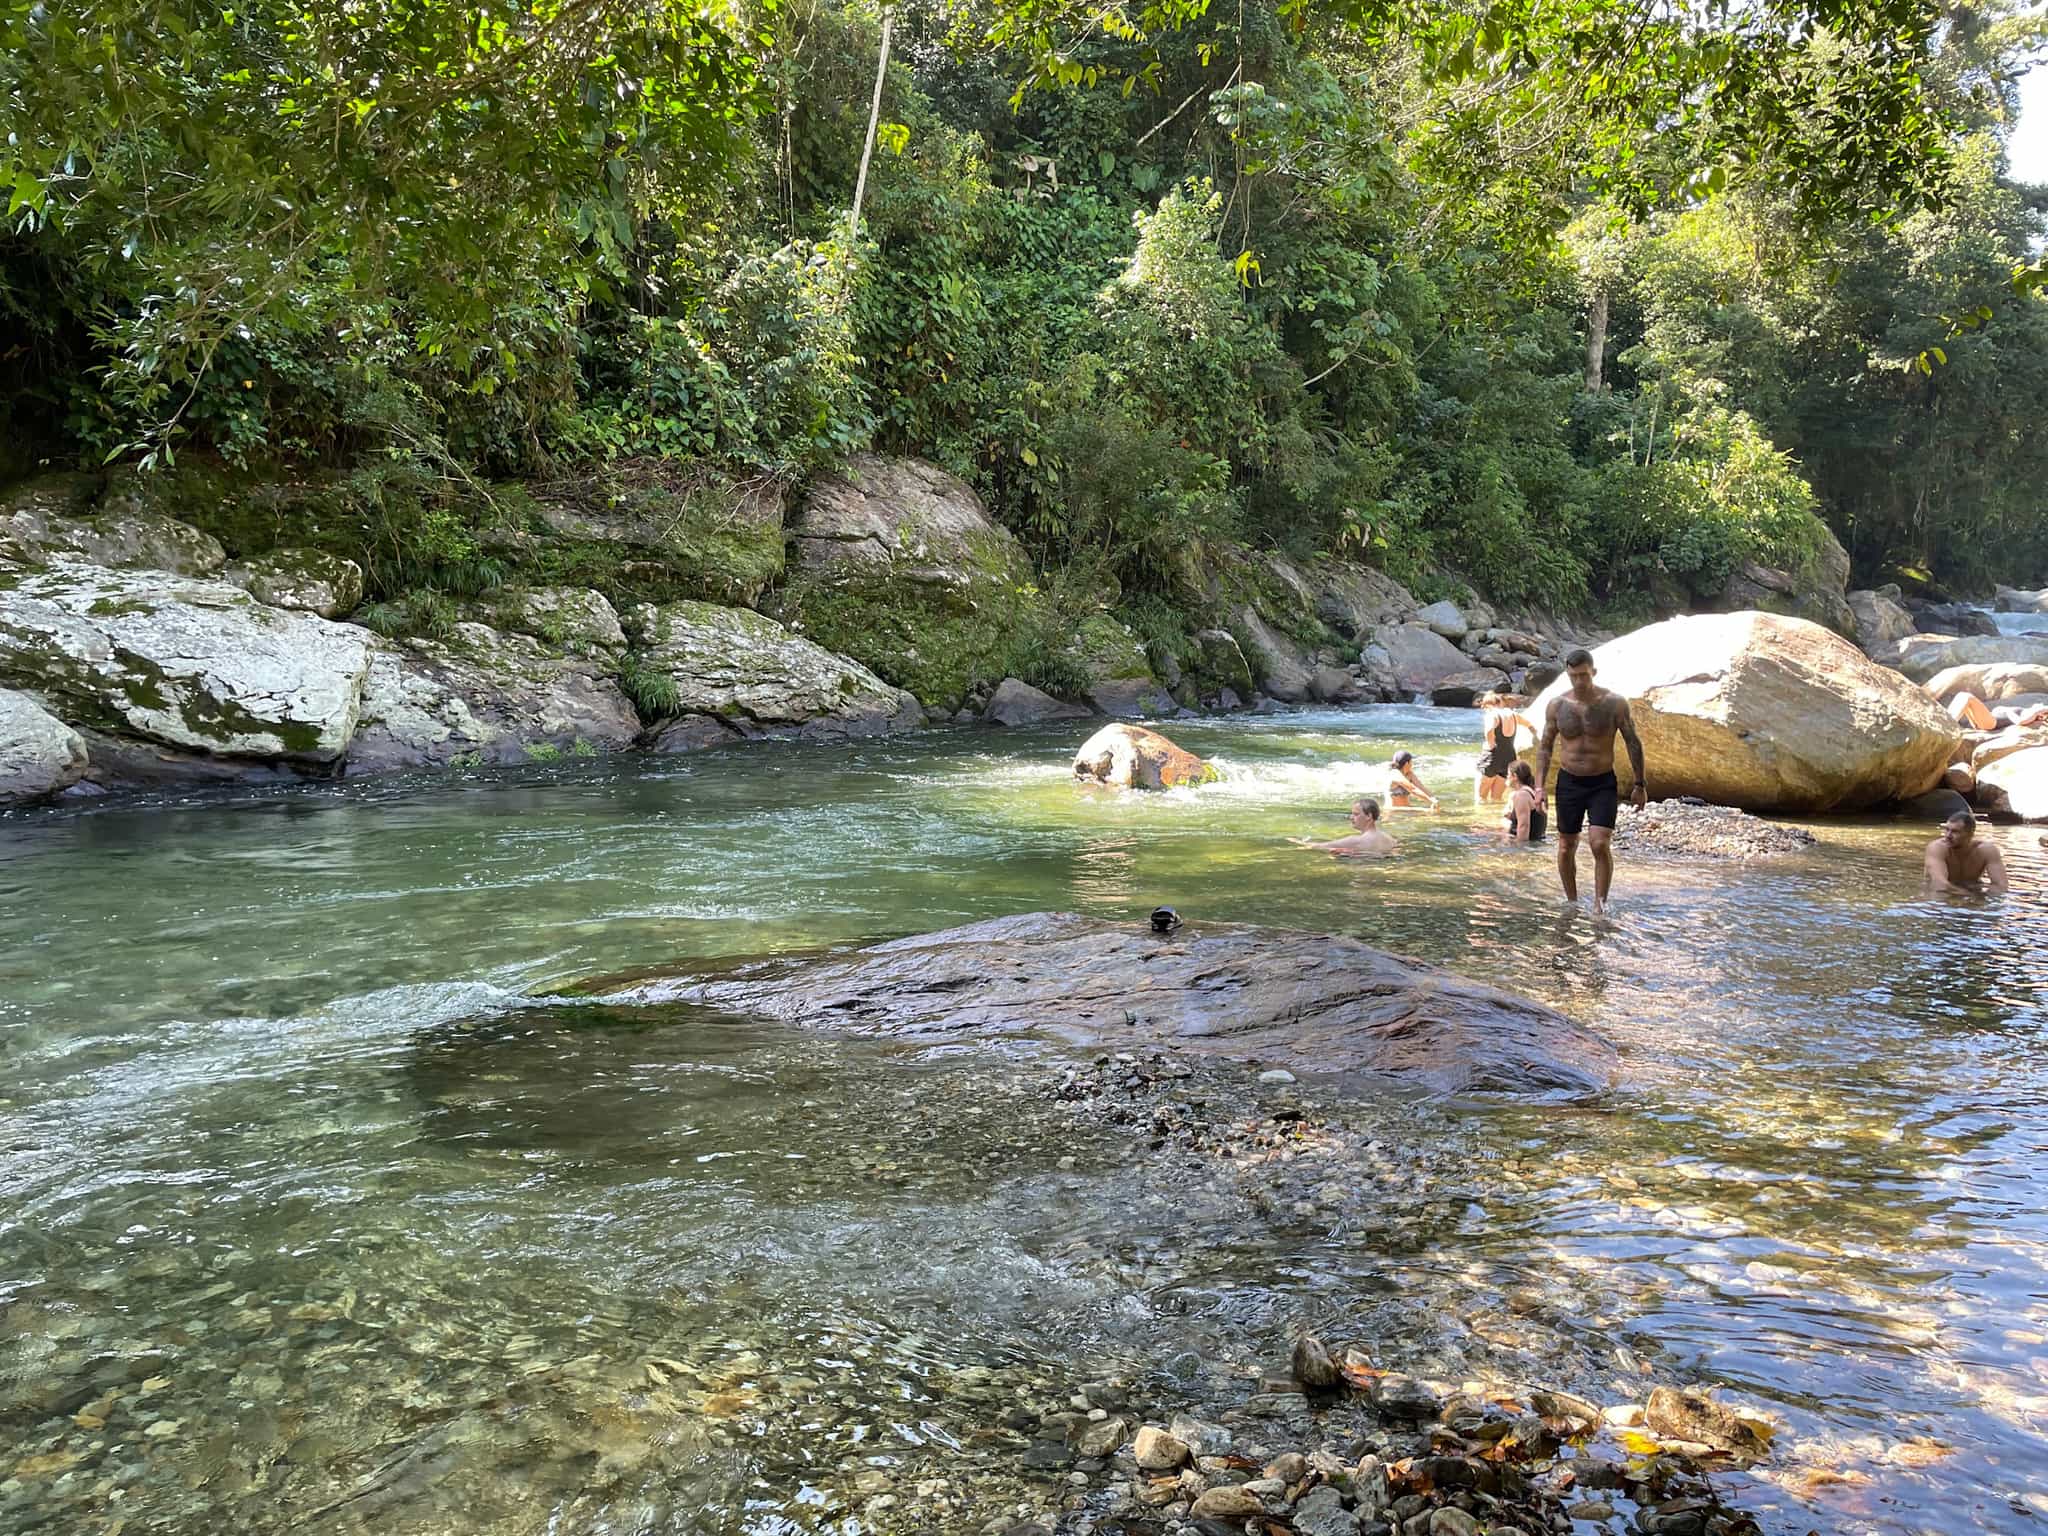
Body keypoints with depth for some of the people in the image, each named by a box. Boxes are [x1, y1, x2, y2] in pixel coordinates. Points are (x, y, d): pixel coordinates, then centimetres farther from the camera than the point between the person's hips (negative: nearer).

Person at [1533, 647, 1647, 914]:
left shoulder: (1614, 703, -8)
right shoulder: (1557, 705, -2)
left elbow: (1633, 743, 0)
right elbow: (1545, 747, 5)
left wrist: (1640, 785, 2)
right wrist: (1539, 787, -2)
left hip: (1603, 784, -2)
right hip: (1569, 782, 2)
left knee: (1600, 844, -16)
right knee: (1566, 849, 9)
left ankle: (1599, 905, -3)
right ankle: (1571, 902, 28)